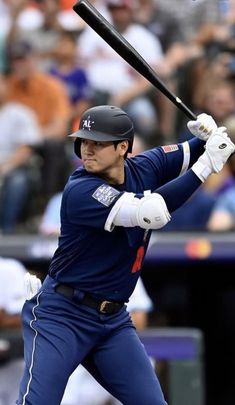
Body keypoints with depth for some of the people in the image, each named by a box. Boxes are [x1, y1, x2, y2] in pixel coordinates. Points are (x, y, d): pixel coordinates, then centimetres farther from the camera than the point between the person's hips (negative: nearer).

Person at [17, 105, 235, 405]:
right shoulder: (80, 191, -21)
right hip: (62, 315, -7)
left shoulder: (144, 167, 0)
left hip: (114, 320, 7)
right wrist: (205, 165, -28)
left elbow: (196, 154, 12)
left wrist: (207, 138, -13)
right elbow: (151, 212, -32)